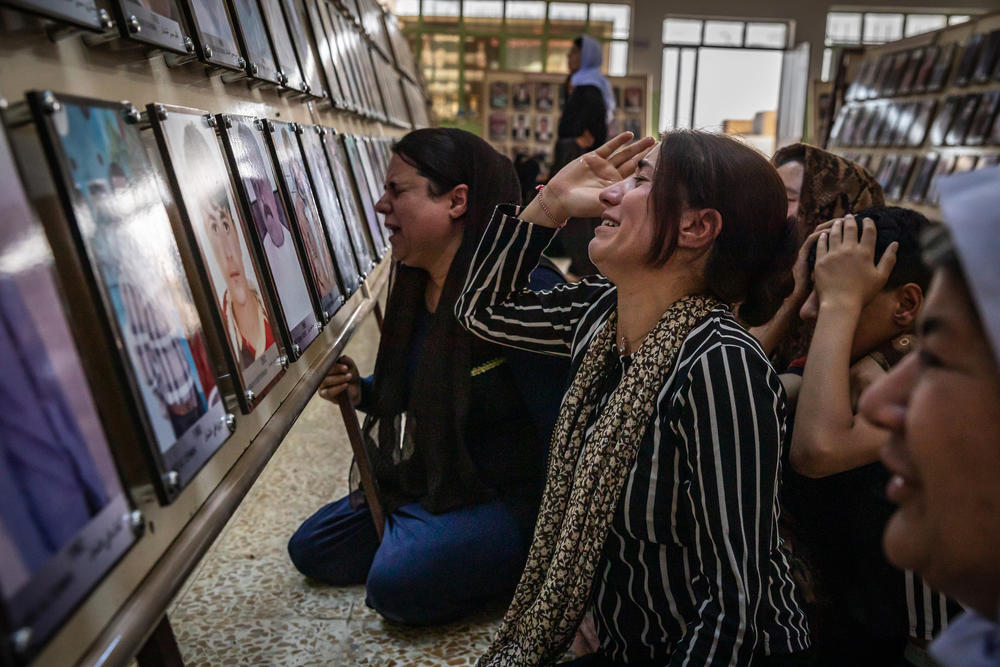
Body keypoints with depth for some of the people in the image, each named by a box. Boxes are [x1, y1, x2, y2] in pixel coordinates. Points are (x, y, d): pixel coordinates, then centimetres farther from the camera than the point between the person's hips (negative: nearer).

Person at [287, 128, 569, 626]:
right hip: (426, 486, 9)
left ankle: (528, 565, -2)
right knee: (310, 549, 11)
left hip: (511, 496, -9)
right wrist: (362, 392, -4)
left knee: (398, 580, -26)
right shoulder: (417, 287, 3)